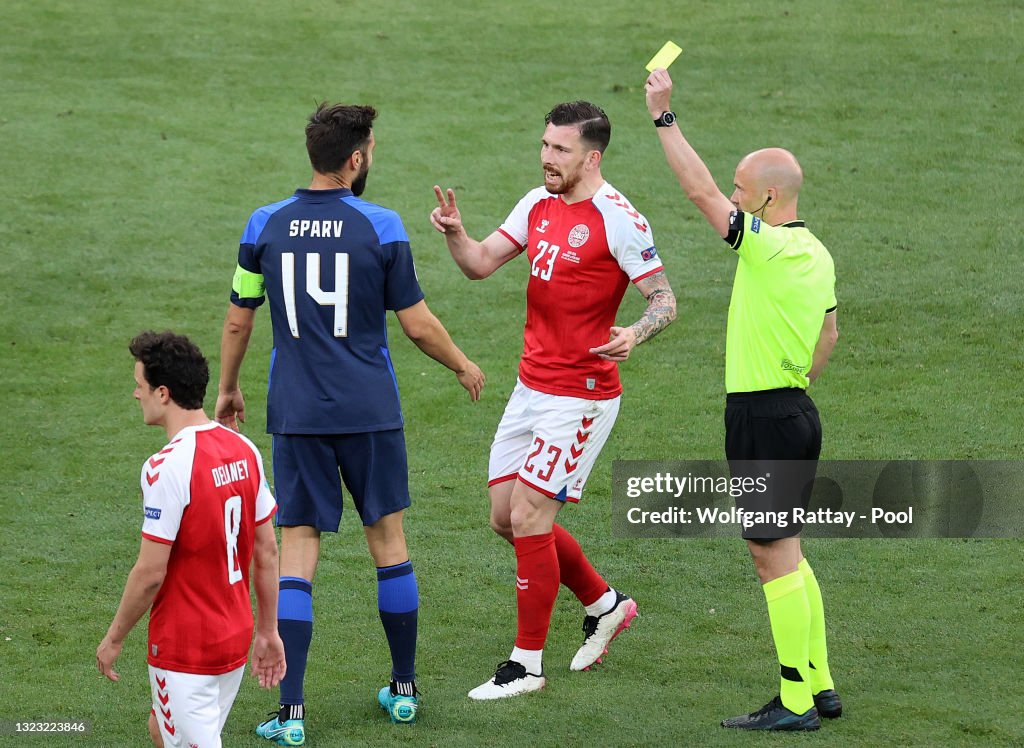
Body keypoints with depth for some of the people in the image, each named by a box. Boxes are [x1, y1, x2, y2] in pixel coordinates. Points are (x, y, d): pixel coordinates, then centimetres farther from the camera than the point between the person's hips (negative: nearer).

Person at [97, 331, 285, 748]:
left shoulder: (168, 467, -22)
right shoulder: (243, 451, 2)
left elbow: (150, 572, -20)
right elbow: (267, 552, 8)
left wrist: (114, 638, -6)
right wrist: (268, 631, 15)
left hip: (184, 646, -8)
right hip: (235, 636, 8)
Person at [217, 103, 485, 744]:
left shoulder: (265, 226, -1)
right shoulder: (381, 227, -7)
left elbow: (239, 319, 7)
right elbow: (417, 323, -3)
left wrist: (229, 388, 23)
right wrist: (463, 366, 15)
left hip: (296, 414, 1)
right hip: (370, 412, -1)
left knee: (297, 547, 1)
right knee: (387, 537, 15)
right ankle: (405, 689, 24)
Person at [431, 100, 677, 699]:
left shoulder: (618, 219, -15)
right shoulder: (539, 204, 8)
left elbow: (665, 299, -13)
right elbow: (481, 263, 8)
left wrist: (635, 335, -33)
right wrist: (455, 231, -13)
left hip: (581, 395, -8)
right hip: (532, 385, 8)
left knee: (528, 520, -9)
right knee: (506, 517, 12)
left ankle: (528, 665, 3)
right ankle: (604, 605, 32)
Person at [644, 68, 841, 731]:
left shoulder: (770, 247, -17)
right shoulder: (817, 254, 10)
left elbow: (701, 191, -18)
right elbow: (828, 334, 22)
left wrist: (665, 117, -13)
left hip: (763, 418, -9)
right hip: (795, 411, 9)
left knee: (776, 557, -6)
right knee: (788, 555, 16)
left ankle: (795, 703, -4)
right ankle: (820, 686, 20)